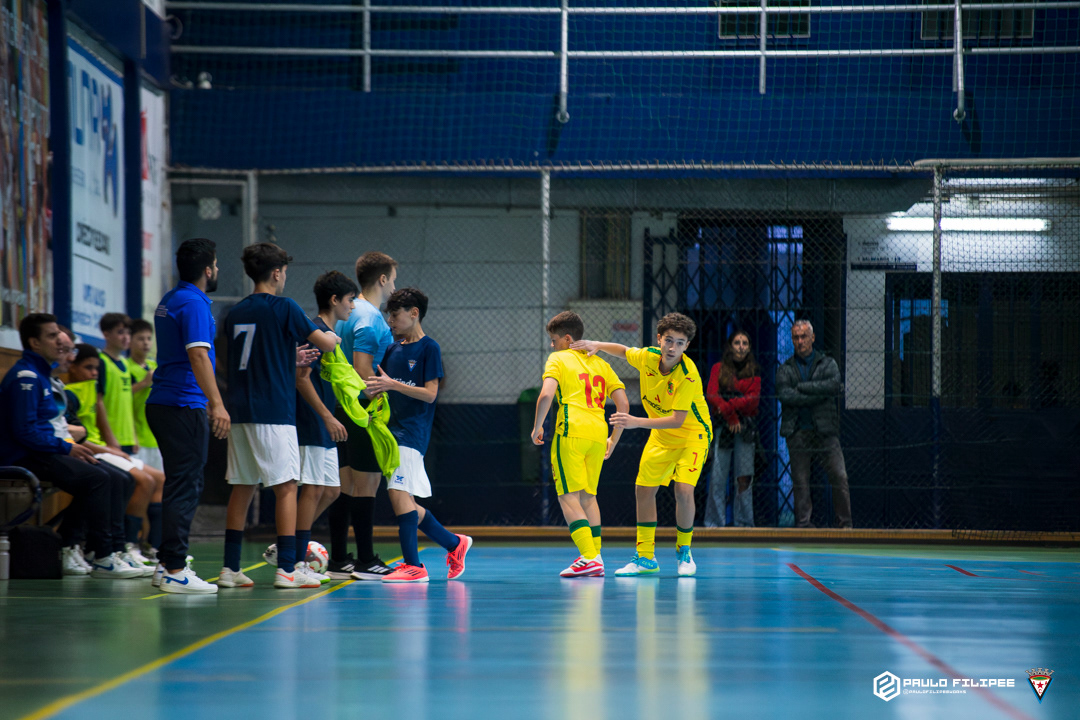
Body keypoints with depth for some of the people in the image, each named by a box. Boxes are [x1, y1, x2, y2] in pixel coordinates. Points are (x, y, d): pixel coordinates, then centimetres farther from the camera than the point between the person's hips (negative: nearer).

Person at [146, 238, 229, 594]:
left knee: (180, 485, 16)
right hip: (184, 407, -10)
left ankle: (167, 564, 18)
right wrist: (216, 404, -27)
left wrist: (207, 403, 34)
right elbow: (198, 355, -23)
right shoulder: (194, 304, -13)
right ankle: (175, 570, -9)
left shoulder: (170, 301, 18)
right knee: (185, 487, -8)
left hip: (163, 404, 10)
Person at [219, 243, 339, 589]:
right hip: (274, 411, -6)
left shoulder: (235, 313, 13)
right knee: (286, 487, -3)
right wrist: (332, 336, 18)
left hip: (239, 409, 6)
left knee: (242, 488, 9)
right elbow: (326, 343, -5)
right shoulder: (284, 307, -7)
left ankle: (230, 567, 7)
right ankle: (287, 568, -6)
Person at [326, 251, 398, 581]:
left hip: (343, 407, 10)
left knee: (345, 485, 10)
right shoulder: (370, 318, -14)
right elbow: (363, 372, -20)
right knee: (366, 484, -5)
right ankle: (366, 562, -2)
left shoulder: (348, 313, 15)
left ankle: (339, 560, 12)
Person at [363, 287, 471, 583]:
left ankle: (412, 564, -17)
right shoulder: (393, 350, 16)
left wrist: (392, 384, -20)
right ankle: (454, 544, 23)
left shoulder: (429, 348, -5)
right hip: (392, 429, 8)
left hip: (413, 431, -8)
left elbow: (430, 393, -12)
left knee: (398, 492, -18)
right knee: (406, 502, 8)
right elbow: (378, 388, 21)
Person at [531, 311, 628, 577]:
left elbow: (546, 395, -11)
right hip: (598, 434, 6)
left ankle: (589, 559, -17)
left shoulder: (558, 359, 5)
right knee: (588, 496, 18)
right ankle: (595, 556, 15)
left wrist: (537, 427, 1)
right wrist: (613, 440, 21)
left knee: (569, 496, -5)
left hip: (571, 432, -6)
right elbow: (623, 404, 14)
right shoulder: (600, 363, 22)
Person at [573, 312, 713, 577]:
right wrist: (597, 345, -9)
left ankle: (683, 552, 1)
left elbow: (677, 420, -34)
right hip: (661, 436, 6)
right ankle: (646, 557, 16)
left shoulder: (687, 376, -32)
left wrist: (637, 422, -39)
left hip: (692, 434, -6)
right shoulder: (647, 357, -14)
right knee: (644, 489, 3)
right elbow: (623, 350, 9)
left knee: (683, 490, -22)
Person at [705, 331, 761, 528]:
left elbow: (753, 398, -1)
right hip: (722, 426, -1)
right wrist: (730, 415, -13)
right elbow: (711, 395, -3)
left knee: (744, 478, -2)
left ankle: (744, 522, 2)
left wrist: (730, 406, -15)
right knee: (718, 476, -5)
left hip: (745, 426, 1)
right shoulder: (718, 369, 8)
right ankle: (715, 522, -1)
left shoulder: (754, 371, 10)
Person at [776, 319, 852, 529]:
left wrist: (802, 387, -8)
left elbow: (834, 384, -8)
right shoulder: (785, 369, 12)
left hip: (825, 430, 0)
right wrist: (821, 393, -9)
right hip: (797, 432, 0)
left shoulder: (827, 363, 13)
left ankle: (845, 523, -3)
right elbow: (785, 395, -6)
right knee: (800, 481, -2)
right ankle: (803, 524, 2)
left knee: (839, 476, -10)